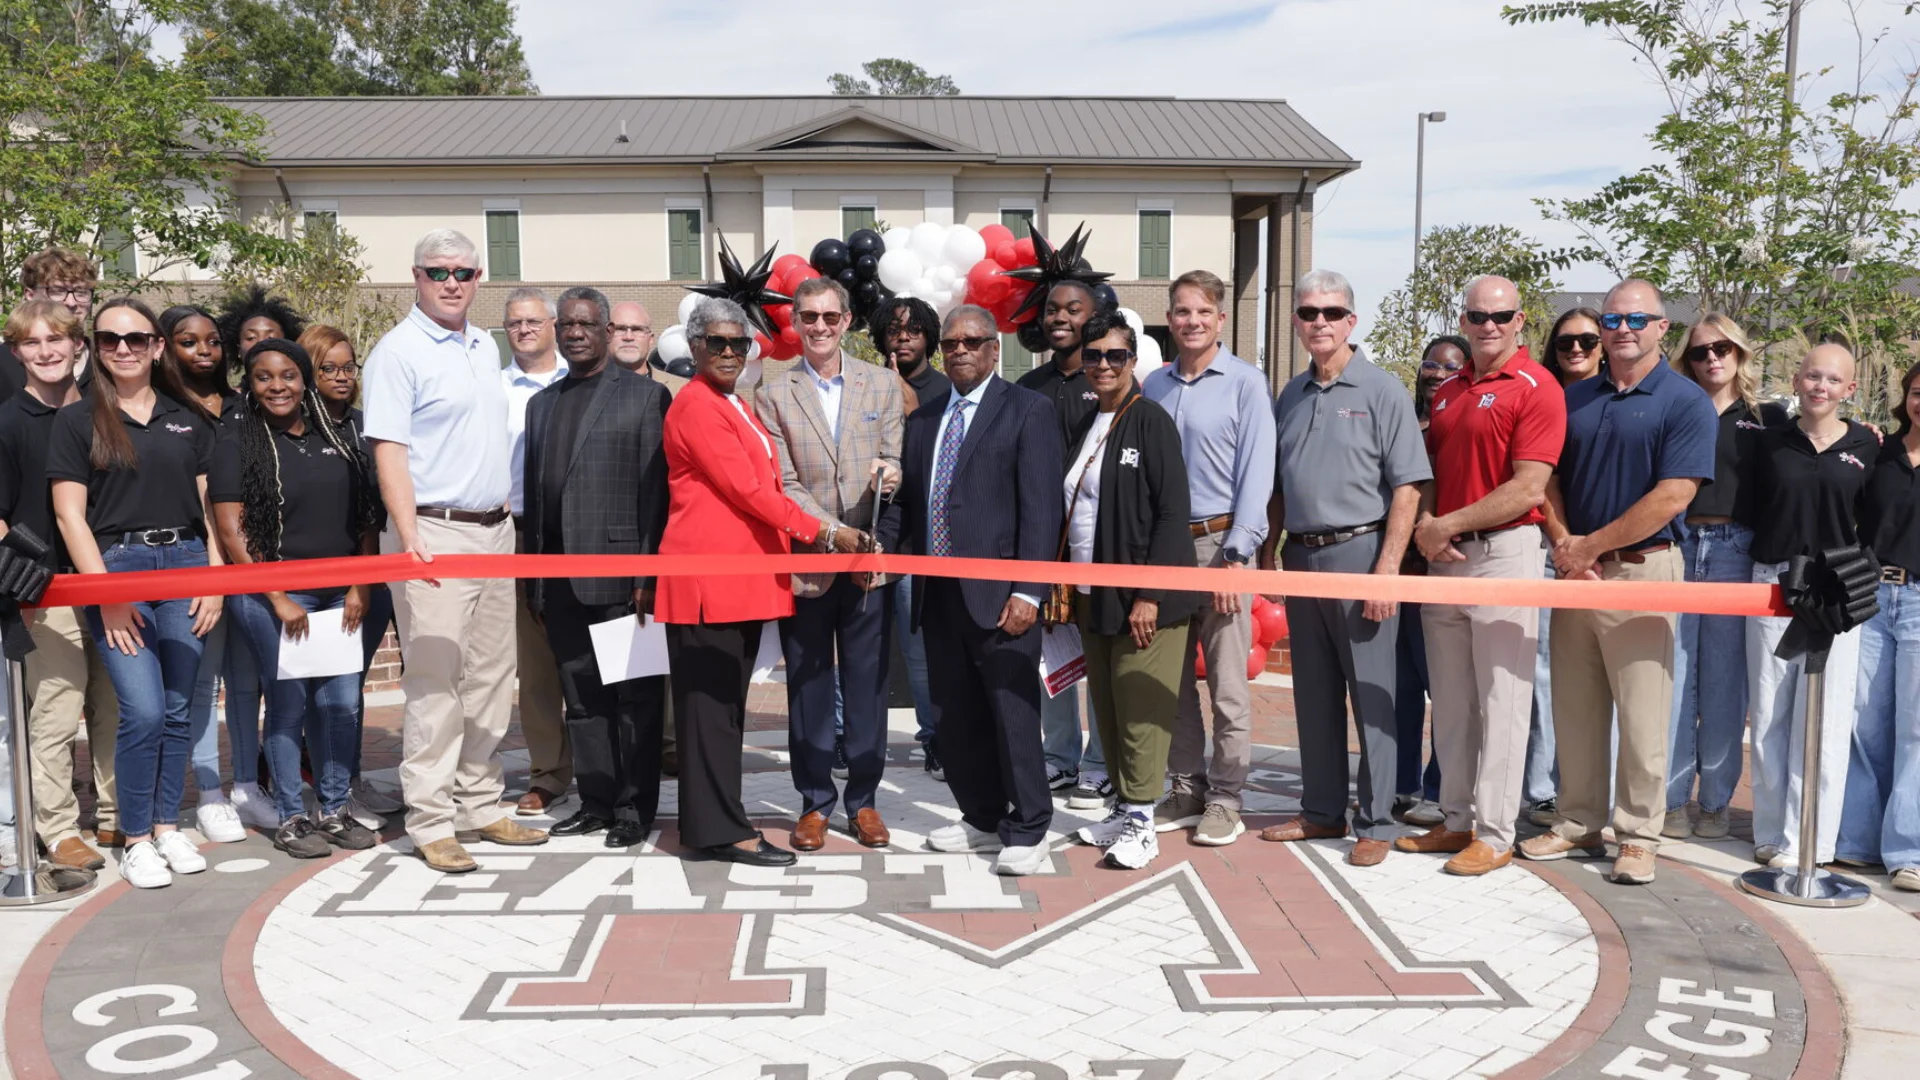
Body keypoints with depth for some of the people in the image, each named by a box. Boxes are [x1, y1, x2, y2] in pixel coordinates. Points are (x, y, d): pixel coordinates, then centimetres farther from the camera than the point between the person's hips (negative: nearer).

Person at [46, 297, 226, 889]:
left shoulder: (187, 420, 13)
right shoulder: (77, 420, 4)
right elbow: (70, 514, -1)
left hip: (185, 564, 3)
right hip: (117, 568, -3)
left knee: (177, 710, 6)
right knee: (143, 711, -10)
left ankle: (168, 827, 20)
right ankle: (135, 839, 6)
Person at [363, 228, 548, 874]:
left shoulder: (485, 346, 16)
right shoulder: (398, 351, -7)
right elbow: (388, 450, -13)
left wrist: (504, 515, 16)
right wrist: (408, 533, -23)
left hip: (495, 530, 8)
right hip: (435, 534, -7)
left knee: (491, 677, 11)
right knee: (435, 682, -6)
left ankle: (480, 806, 21)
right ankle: (432, 821, 2)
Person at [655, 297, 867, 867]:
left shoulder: (737, 406, 20)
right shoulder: (695, 404, -10)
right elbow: (747, 489, -15)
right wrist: (822, 532, -12)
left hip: (745, 573, 9)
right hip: (708, 573, -9)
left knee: (727, 700, 12)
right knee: (710, 701, -4)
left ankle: (713, 820, 19)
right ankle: (722, 829, 1)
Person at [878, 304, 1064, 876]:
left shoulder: (1027, 411, -2)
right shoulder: (923, 420, 17)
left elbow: (1040, 507, -9)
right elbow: (907, 501, 17)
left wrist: (1027, 591, -16)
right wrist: (882, 545, -3)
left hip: (999, 593, -6)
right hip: (939, 594, 6)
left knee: (1012, 715, -2)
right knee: (955, 718, 12)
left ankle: (1027, 831, 11)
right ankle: (982, 818, 27)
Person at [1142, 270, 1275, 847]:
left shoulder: (1244, 382, -3)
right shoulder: (1152, 386, 11)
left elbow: (1256, 474, -7)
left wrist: (1236, 555, -14)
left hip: (1220, 540, -5)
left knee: (1228, 681, -1)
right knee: (1172, 675, 10)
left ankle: (1224, 799, 8)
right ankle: (1186, 789, 21)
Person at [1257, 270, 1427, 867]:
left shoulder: (1382, 391, -6)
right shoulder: (1291, 396, 13)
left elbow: (1407, 487, -11)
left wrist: (1386, 569, -17)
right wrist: (1267, 553, 13)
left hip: (1358, 553, -6)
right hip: (1302, 555, 6)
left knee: (1371, 694, 0)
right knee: (1313, 692, 13)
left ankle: (1374, 822, 9)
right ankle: (1321, 811, 24)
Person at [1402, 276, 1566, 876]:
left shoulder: (1536, 388, -9)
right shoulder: (1446, 391, 14)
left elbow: (1528, 490, -16)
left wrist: (1449, 525, -13)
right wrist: (1424, 523, -3)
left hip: (1503, 552, -7)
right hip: (1444, 557, 8)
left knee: (1500, 699, -2)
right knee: (1450, 698, 13)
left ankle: (1494, 833, 6)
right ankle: (1457, 819, 24)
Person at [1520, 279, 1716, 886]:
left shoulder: (1685, 403, -5)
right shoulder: (1574, 398, 12)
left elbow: (1672, 497, -14)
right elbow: (1548, 479, 9)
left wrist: (1592, 546, -12)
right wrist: (1564, 545, -8)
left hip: (1642, 569, -5)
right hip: (1574, 570, 5)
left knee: (1641, 713, -1)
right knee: (1574, 707, 10)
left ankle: (1638, 835, 10)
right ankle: (1579, 824, 21)